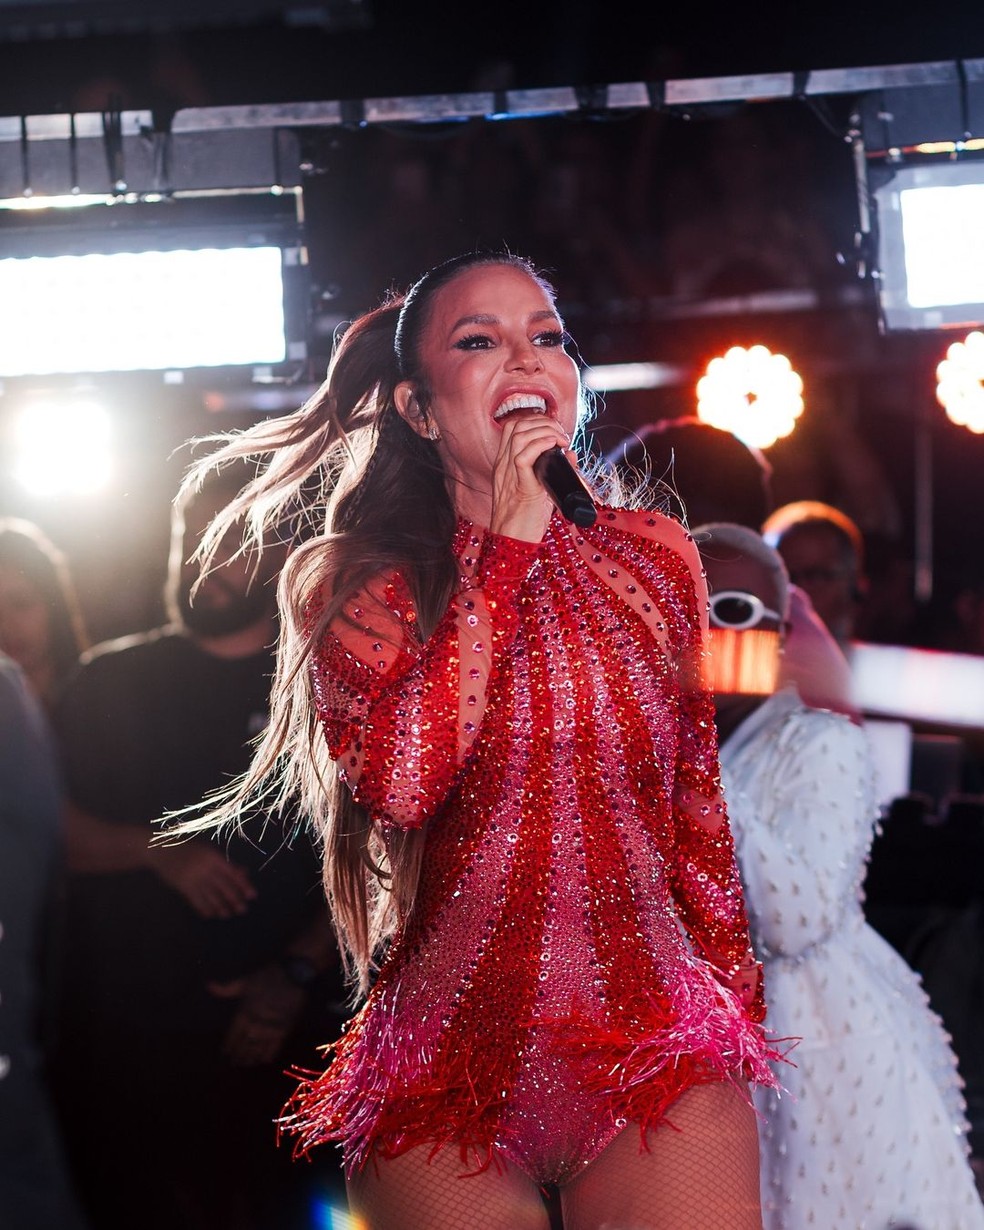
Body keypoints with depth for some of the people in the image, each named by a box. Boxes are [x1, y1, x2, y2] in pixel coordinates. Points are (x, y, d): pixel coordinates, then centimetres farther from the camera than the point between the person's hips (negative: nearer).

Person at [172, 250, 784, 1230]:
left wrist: (739, 999, 16)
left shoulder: (654, 556, 7)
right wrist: (506, 543, -15)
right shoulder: (356, 584, 0)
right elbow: (398, 782, -19)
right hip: (447, 1070, -1)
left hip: (658, 1049, 2)